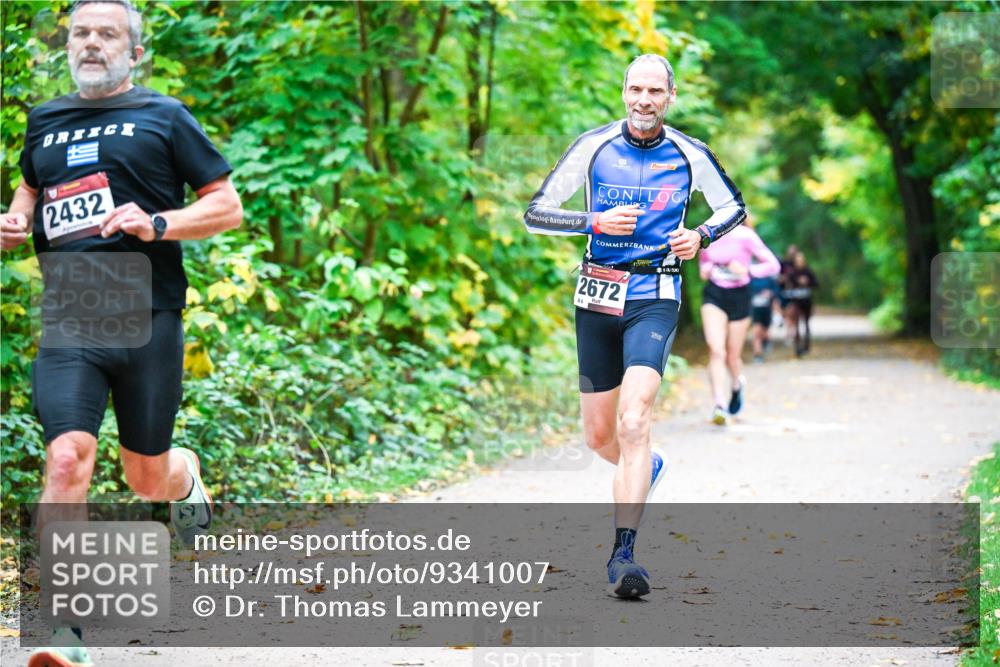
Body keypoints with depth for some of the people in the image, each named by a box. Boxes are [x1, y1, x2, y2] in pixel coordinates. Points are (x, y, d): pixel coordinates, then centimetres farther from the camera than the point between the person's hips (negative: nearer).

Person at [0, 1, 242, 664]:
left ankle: (188, 475, 49)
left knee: (148, 479, 9)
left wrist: (157, 224, -12)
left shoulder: (163, 117, 6)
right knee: (67, 456, -19)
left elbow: (229, 207, 5)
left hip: (147, 316, -1)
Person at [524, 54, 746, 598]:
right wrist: (595, 221, -17)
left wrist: (700, 236, -6)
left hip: (654, 298, -2)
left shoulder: (690, 155, -2)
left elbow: (733, 206, 15)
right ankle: (646, 470, 46)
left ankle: (622, 554, -22)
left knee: (633, 423, -21)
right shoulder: (593, 146, -2)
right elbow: (534, 214, -1)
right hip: (597, 297, 2)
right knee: (598, 437, 10)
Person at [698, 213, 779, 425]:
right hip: (714, 295, 2)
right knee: (716, 351, -18)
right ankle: (720, 405, -24)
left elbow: (773, 265, -11)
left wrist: (746, 270, -22)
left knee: (733, 356, 11)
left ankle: (737, 384, 46)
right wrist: (704, 269, 2)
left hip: (739, 297, -2)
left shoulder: (745, 236, -12)